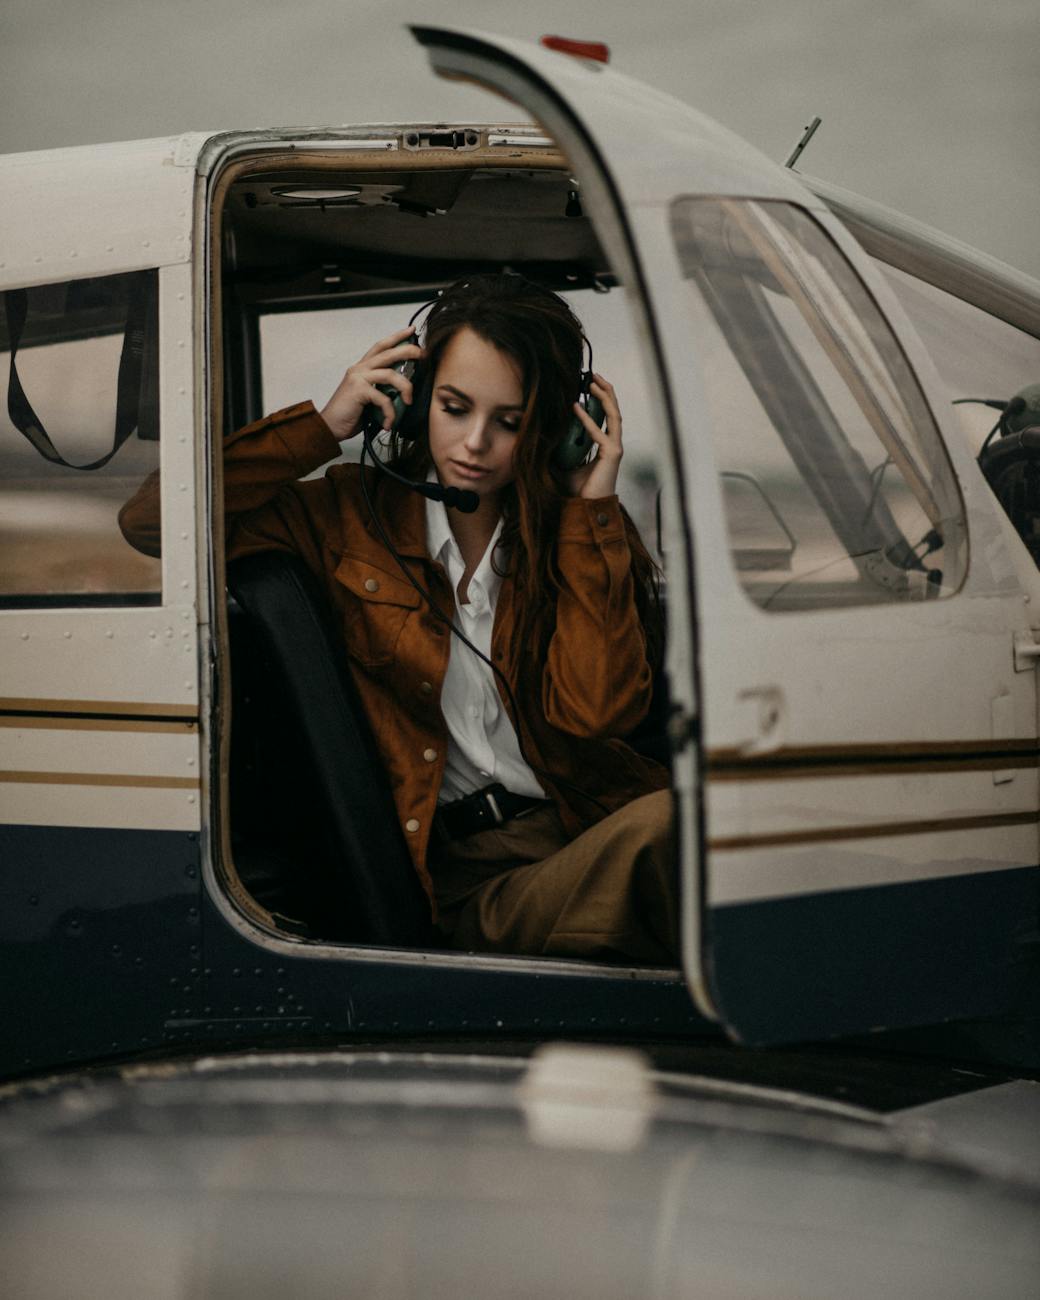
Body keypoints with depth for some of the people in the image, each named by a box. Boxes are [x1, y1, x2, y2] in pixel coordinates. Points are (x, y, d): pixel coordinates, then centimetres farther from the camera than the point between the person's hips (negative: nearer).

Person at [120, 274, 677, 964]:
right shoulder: (352, 513, 10)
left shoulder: (583, 529, 12)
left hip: (594, 829, 2)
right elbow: (151, 520, 1)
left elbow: (595, 711, -5)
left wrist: (592, 507, -3)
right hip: (454, 874, -2)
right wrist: (326, 425, 0)